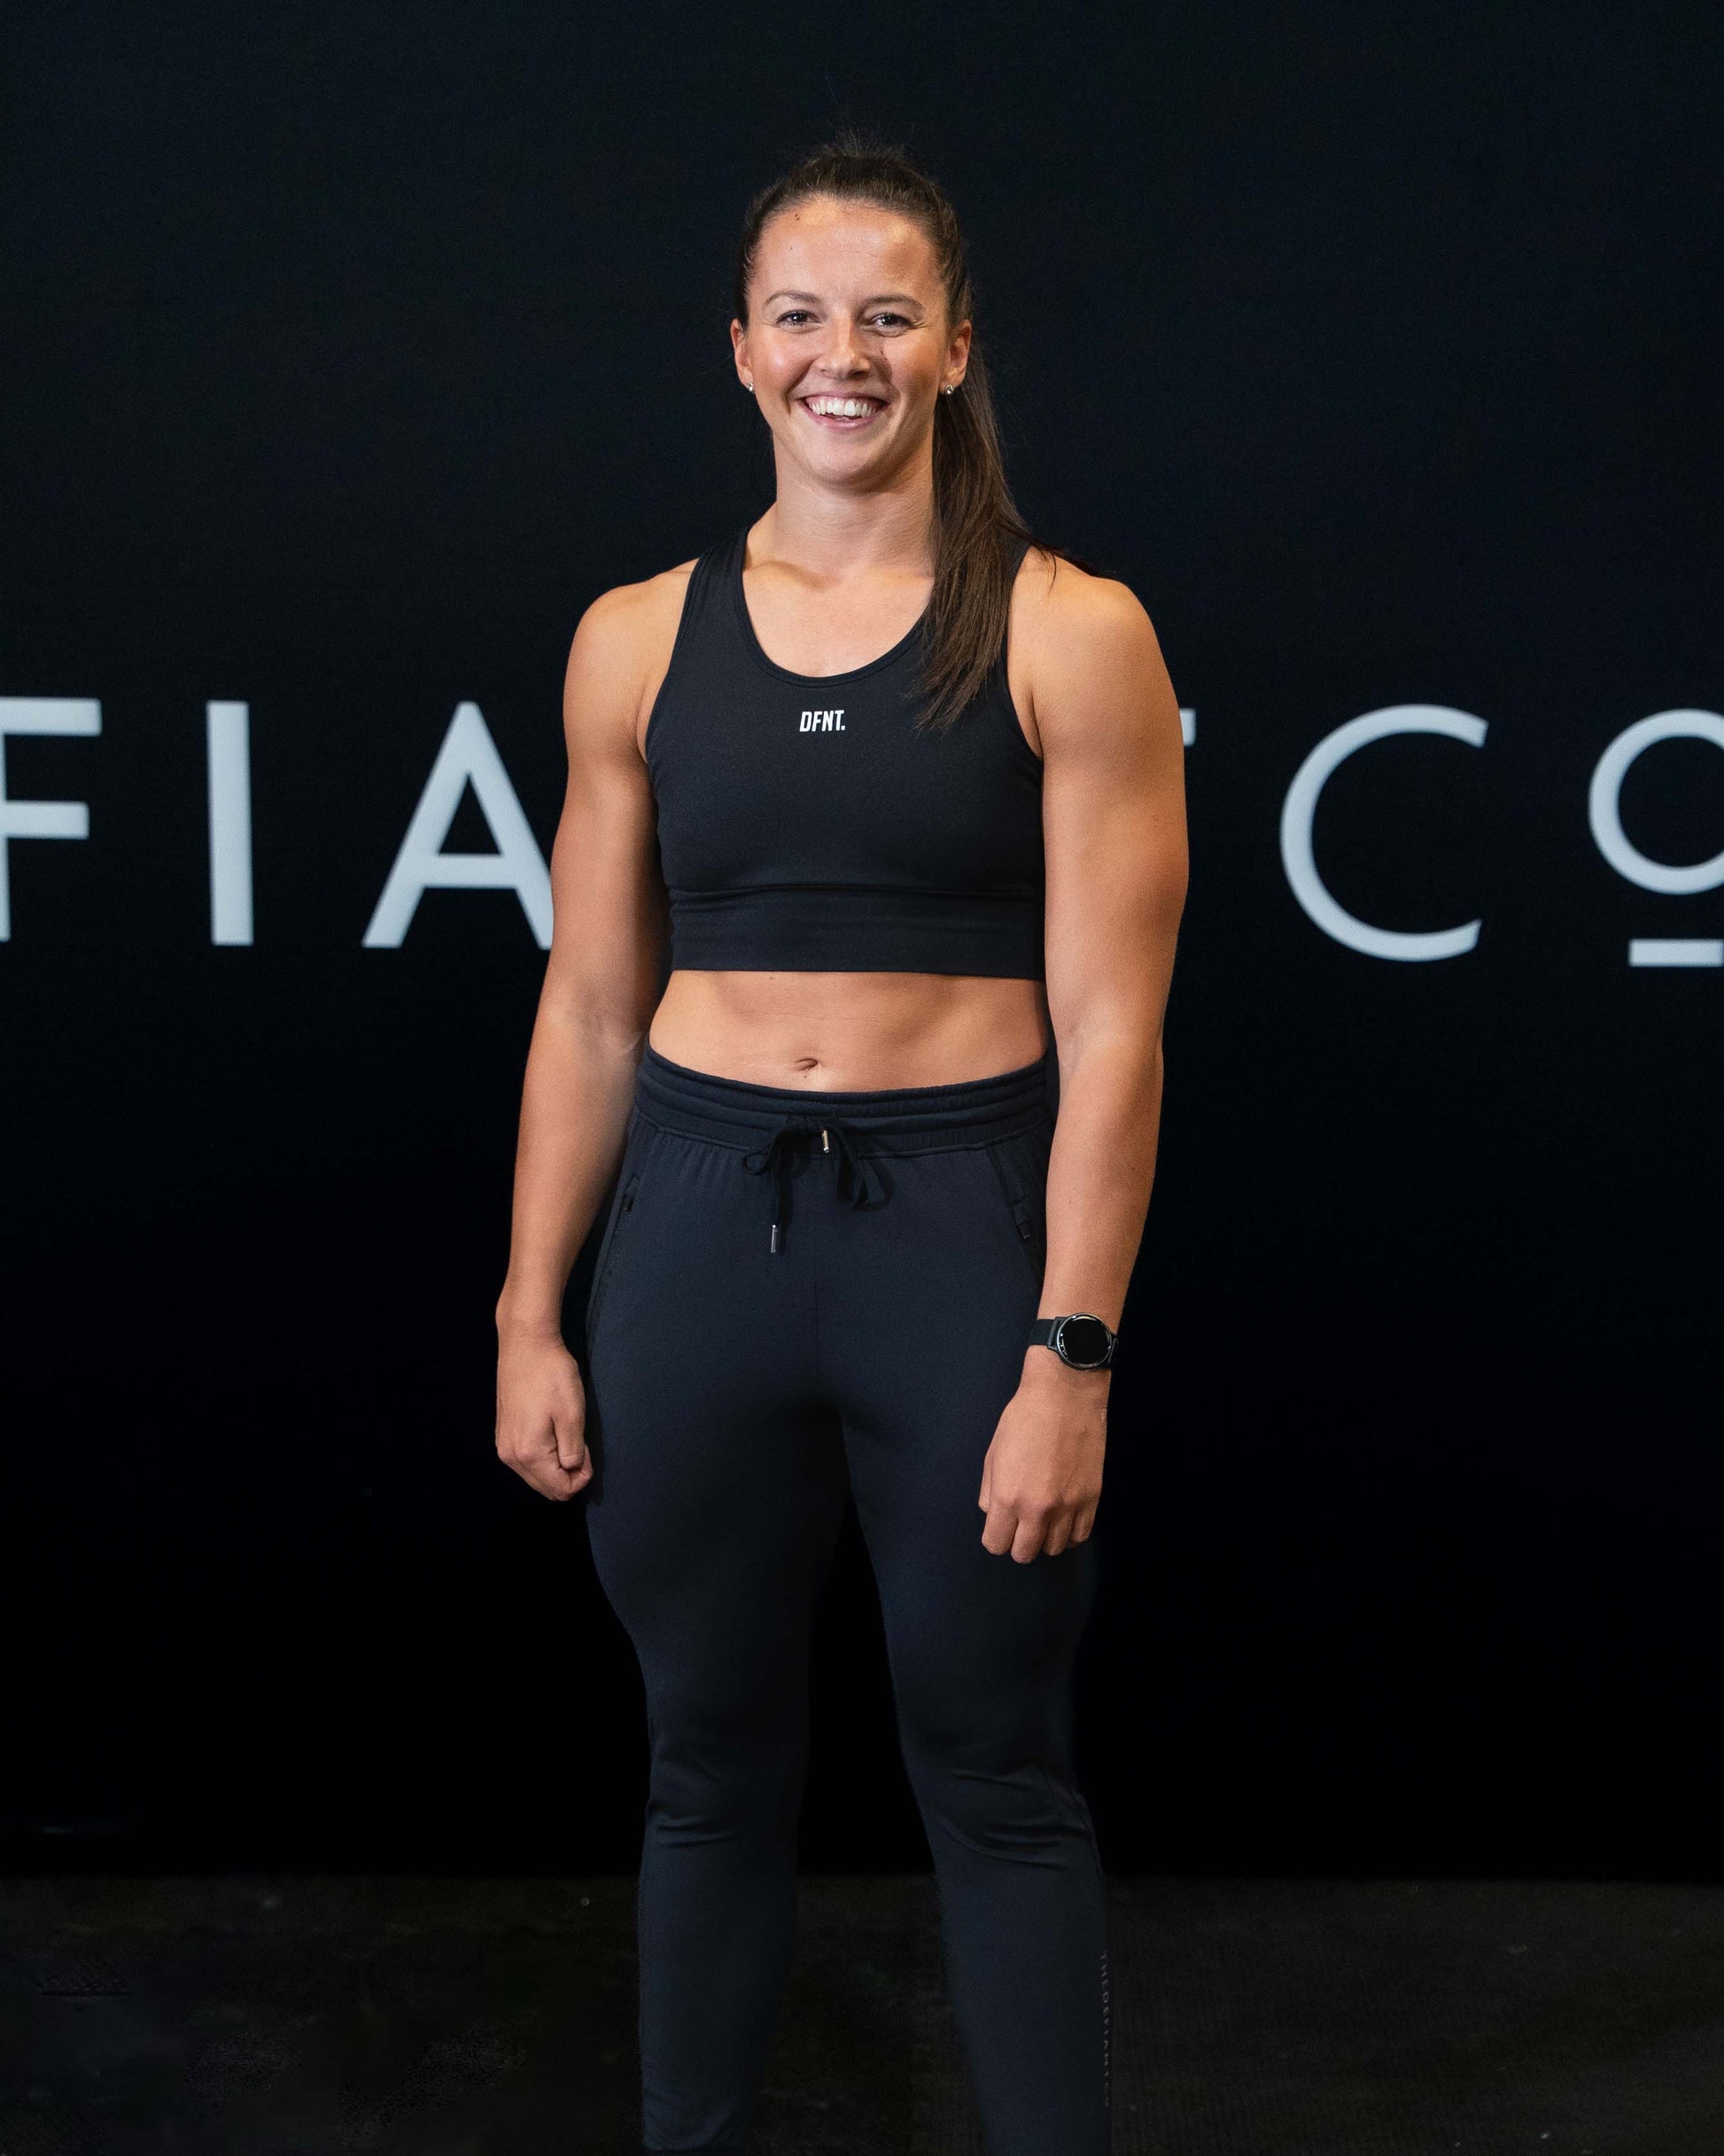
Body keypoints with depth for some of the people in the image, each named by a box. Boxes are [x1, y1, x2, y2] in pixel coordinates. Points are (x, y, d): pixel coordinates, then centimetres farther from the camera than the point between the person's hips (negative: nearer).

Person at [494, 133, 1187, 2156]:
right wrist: (531, 1319, 6)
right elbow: (590, 1007, 8)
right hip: (698, 1219, 3)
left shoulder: (1068, 633, -3)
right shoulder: (639, 638, 6)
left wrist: (1073, 1354, -11)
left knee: (996, 1777, 9)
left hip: (963, 1224, -3)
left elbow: (1109, 1026, -6)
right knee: (709, 1759, 15)